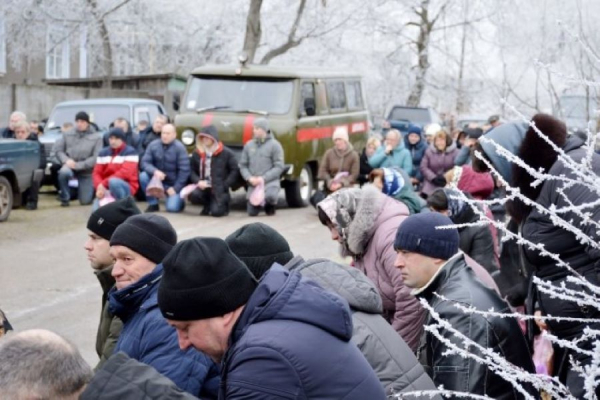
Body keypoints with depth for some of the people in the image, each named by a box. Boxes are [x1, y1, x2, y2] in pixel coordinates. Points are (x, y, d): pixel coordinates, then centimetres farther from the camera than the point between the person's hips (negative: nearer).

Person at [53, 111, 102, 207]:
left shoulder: (96, 138, -5)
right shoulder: (67, 135, 4)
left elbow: (96, 158, -11)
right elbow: (57, 149, 3)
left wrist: (78, 165, -18)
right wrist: (66, 160, -16)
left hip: (86, 171, -1)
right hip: (70, 166, 1)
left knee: (85, 201, -4)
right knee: (63, 172, -37)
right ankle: (65, 198, -12)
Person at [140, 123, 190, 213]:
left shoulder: (180, 148, -15)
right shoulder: (153, 145, -6)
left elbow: (184, 170, -16)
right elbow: (145, 162, -10)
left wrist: (175, 188, -18)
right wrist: (155, 171, -31)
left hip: (173, 184, -3)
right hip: (158, 179, 3)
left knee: (172, 208, -23)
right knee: (143, 176, -26)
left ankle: (179, 199, 17)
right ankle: (153, 204, -7)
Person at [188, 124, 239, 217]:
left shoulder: (226, 153, -4)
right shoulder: (197, 154, 8)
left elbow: (235, 171, -2)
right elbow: (192, 170, 11)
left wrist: (224, 185, -10)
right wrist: (198, 181, -9)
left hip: (219, 190, -3)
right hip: (203, 187, 3)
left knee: (216, 212, -21)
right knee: (193, 195, -30)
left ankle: (224, 203, 18)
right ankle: (208, 204, 6)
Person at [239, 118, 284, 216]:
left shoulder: (274, 145, -4)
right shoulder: (249, 145, 9)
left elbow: (279, 167, -8)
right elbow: (243, 165, 11)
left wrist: (264, 178, -17)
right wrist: (249, 178, -8)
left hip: (270, 182, -4)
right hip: (253, 184, 4)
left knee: (270, 196, -36)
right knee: (252, 213, -2)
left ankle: (270, 204, 2)